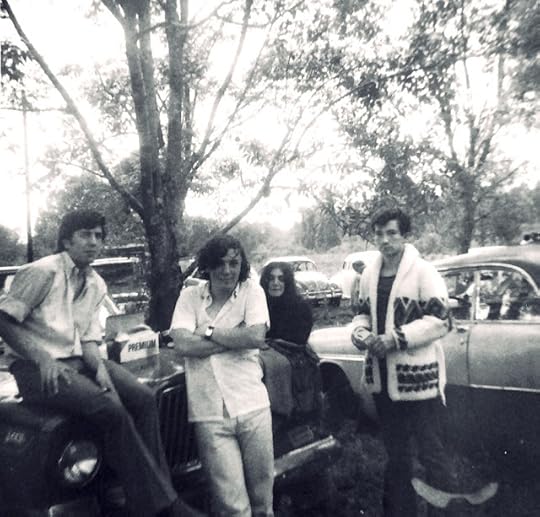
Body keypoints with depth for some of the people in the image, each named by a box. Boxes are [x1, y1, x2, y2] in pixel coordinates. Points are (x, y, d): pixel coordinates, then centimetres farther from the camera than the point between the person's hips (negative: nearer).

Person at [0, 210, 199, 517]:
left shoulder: (97, 285, 10)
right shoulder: (43, 271, -9)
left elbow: (89, 338, 9)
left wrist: (100, 367, -11)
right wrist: (43, 359, -22)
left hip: (80, 361, 6)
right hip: (37, 368, -6)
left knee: (144, 398, -15)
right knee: (110, 408, -27)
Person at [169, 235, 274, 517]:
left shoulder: (251, 290, 2)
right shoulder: (189, 295, 5)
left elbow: (257, 336, -14)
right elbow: (183, 344, -10)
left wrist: (209, 331, -7)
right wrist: (238, 338, -10)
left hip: (252, 406, 1)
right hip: (210, 413, 0)